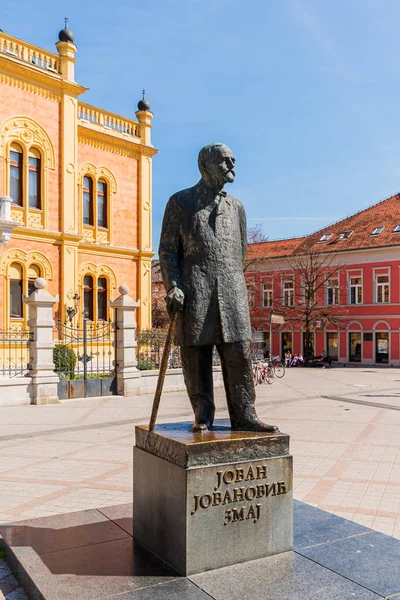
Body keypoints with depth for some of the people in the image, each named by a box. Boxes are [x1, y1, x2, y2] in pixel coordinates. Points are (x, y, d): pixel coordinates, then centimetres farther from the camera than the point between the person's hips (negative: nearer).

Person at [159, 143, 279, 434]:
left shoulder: (236, 206, 18)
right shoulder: (180, 202, 8)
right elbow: (168, 249, 3)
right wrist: (173, 287, -7)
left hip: (231, 288, 3)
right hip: (194, 289, -2)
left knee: (239, 352, -3)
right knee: (196, 357, 0)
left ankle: (244, 415, 4)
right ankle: (203, 416, 12)